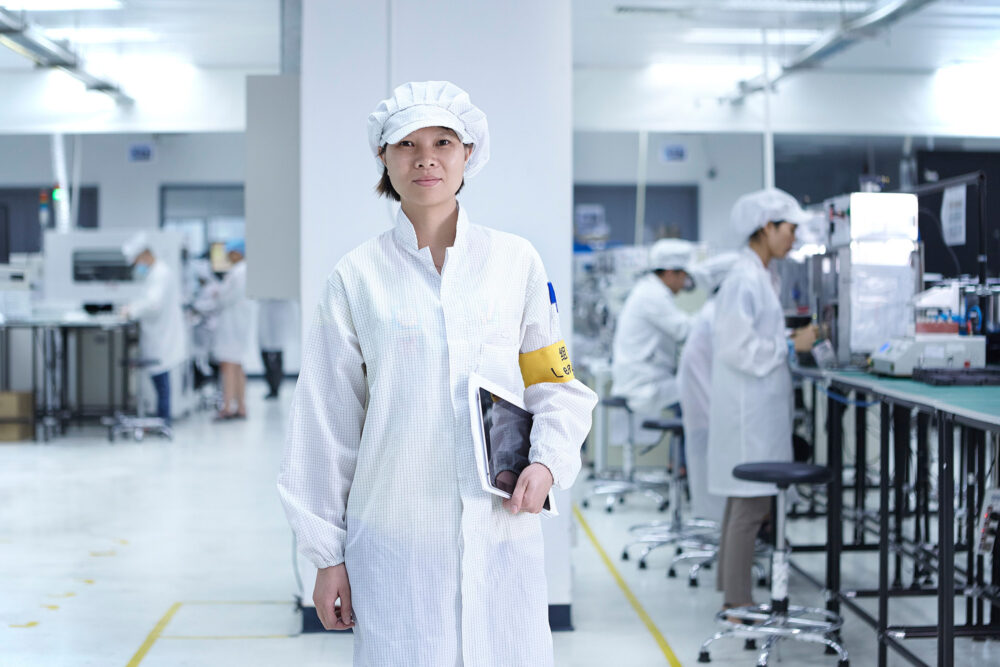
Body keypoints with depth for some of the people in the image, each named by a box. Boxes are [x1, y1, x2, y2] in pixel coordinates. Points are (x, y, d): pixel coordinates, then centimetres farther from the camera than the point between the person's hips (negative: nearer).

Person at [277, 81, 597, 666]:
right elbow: (328, 422, 5)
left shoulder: (516, 261, 5)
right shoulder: (357, 276, 2)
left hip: (503, 533, 1)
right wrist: (328, 553, 5)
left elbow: (557, 385, 12)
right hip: (394, 540, -1)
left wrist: (548, 463, -8)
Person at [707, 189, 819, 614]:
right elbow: (737, 347, -22)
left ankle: (732, 596, 23)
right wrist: (791, 346, -18)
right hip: (748, 406, -11)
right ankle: (738, 602, -2)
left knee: (744, 500, 15)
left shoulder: (763, 276, 13)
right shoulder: (745, 280, -17)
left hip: (757, 404, 11)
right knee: (752, 503, -7)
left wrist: (795, 339, 9)